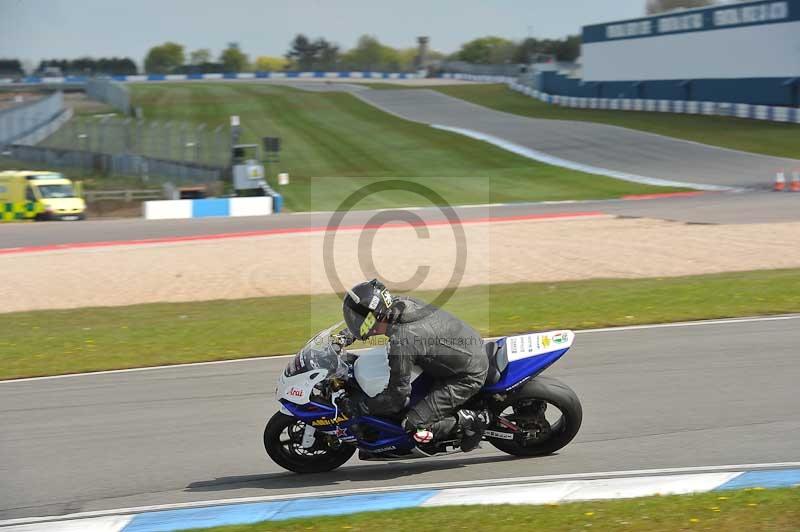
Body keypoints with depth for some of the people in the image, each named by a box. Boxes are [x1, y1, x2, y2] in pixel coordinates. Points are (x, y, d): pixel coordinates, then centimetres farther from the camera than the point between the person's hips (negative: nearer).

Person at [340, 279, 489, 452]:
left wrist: (364, 407, -4)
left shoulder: (400, 343, -29)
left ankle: (468, 421, -4)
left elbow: (397, 394, -19)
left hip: (469, 376, -9)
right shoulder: (402, 302, -4)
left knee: (414, 426, -15)